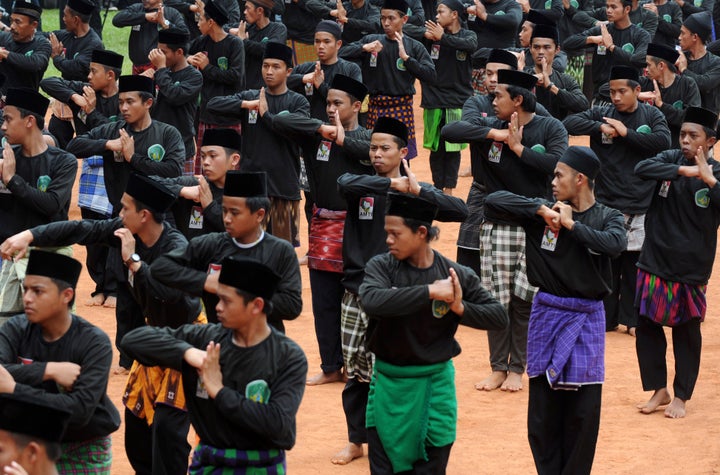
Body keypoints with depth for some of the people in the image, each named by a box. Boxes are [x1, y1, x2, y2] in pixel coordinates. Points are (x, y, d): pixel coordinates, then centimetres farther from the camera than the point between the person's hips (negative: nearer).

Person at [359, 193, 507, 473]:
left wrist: (461, 308, -19)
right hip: (389, 383, 1)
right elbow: (372, 301, -29)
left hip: (434, 385, -1)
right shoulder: (381, 266, -7)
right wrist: (429, 291, -30)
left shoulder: (455, 275, -8)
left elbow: (500, 316, -2)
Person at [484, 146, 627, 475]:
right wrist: (541, 210, -16)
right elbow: (493, 201, -10)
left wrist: (571, 224, -17)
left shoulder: (608, 217, -1)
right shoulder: (542, 210, -1)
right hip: (547, 315, 1)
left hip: (587, 319, -1)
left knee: (583, 411, 3)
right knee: (543, 408, 6)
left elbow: (615, 244, -23)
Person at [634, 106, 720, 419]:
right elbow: (641, 168, -20)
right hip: (655, 261, 2)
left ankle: (681, 396, 22)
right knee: (647, 326, 8)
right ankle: (659, 390, 23)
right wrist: (683, 171, -28)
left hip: (691, 269, -2)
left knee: (687, 333, 9)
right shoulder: (671, 160, -2)